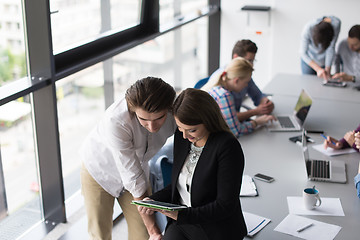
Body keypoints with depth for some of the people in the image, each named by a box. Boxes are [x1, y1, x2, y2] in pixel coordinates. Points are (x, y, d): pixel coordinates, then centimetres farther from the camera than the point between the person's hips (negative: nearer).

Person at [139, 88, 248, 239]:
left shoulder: (228, 146, -19)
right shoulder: (181, 137, 1)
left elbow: (226, 206, -19)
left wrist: (181, 214, -24)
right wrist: (154, 200, -4)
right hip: (181, 222, 5)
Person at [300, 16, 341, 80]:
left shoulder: (336, 23, -30)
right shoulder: (308, 29, -35)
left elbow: (331, 49, -23)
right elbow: (303, 53, -29)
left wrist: (327, 69, -27)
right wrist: (318, 69, -39)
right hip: (308, 59, -1)